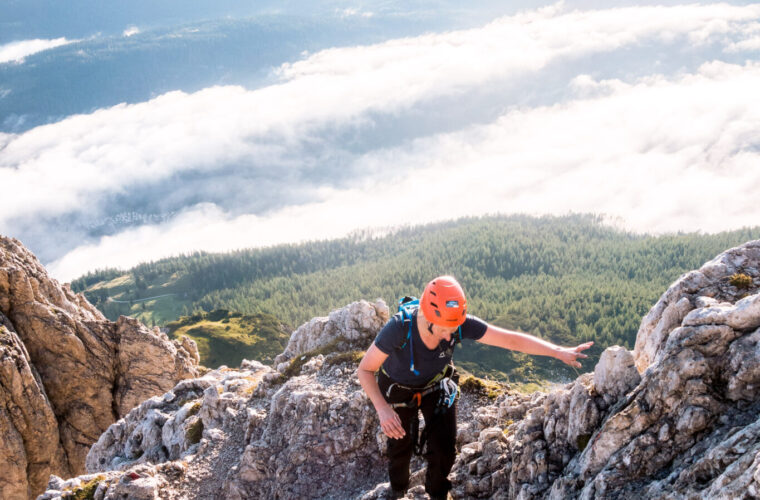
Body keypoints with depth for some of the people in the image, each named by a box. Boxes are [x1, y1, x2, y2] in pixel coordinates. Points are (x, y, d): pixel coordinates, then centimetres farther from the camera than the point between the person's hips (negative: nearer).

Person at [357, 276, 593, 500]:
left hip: (436, 385, 2)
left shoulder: (461, 323, -34)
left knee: (444, 449, -5)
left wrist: (559, 352, -36)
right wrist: (382, 409, -43)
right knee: (401, 449, 11)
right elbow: (365, 370, -29)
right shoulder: (399, 328, -41)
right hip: (399, 389, -2)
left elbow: (511, 340, -29)